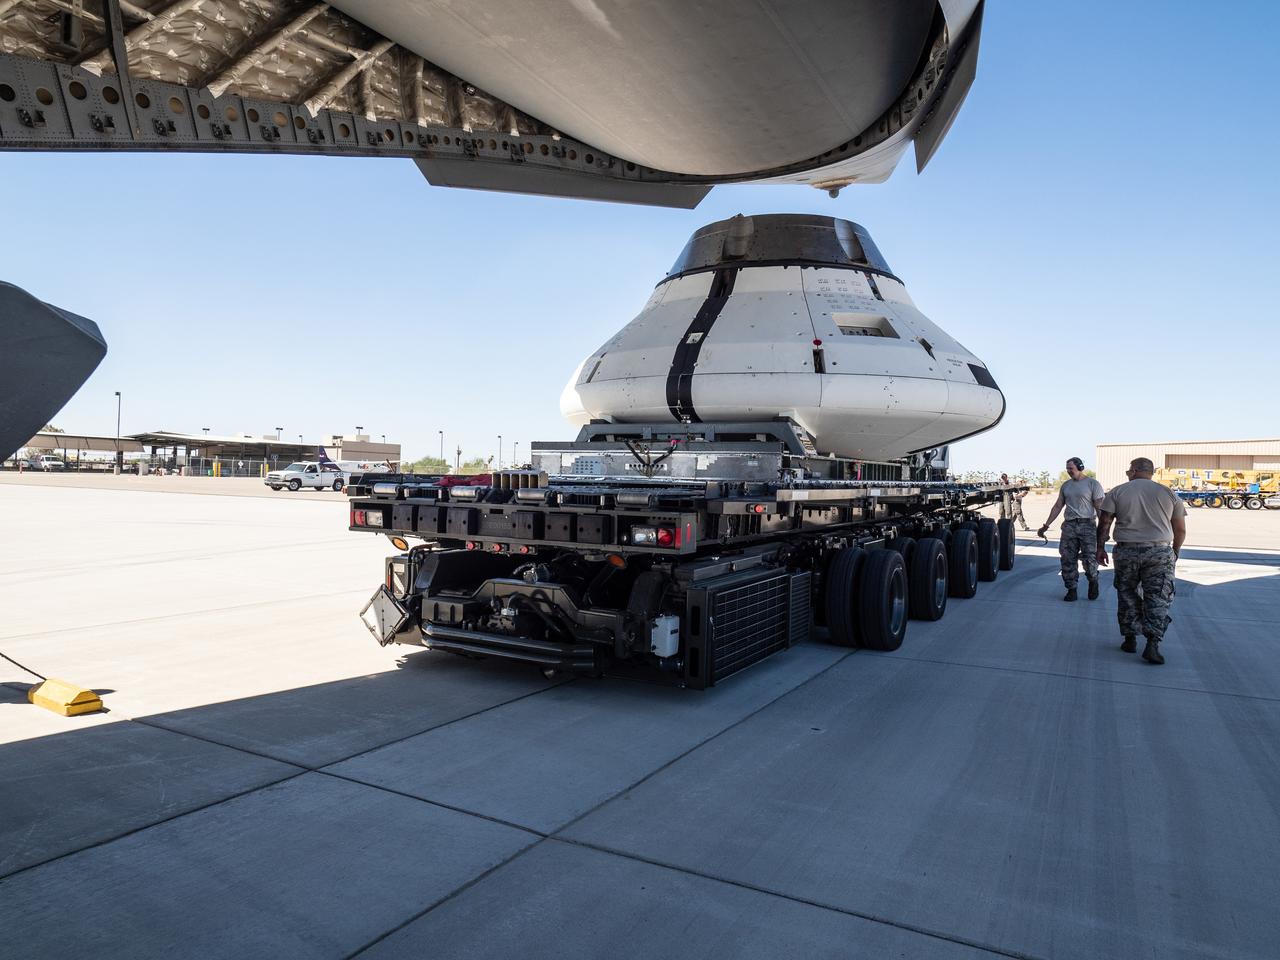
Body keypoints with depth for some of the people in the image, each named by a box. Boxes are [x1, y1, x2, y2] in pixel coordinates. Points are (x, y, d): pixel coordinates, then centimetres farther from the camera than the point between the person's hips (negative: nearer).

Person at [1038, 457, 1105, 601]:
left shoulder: (1092, 484, 0)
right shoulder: (1066, 485, 15)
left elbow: (1099, 507, -5)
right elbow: (1057, 506, 17)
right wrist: (1046, 526, 13)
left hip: (1087, 525, -5)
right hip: (1069, 526, 5)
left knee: (1089, 558, -7)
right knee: (1067, 559, 1)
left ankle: (1093, 581, 22)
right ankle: (1071, 589, 10)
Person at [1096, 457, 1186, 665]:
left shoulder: (1117, 492, 3)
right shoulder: (1168, 493, 7)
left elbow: (1104, 523, -2)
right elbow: (1180, 530, 9)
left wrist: (1100, 547, 6)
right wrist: (1175, 551, 22)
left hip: (1126, 552, 0)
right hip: (1160, 553, 0)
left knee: (1127, 596, 13)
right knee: (1157, 600, 2)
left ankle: (1130, 639, 17)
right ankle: (1152, 645, -7)